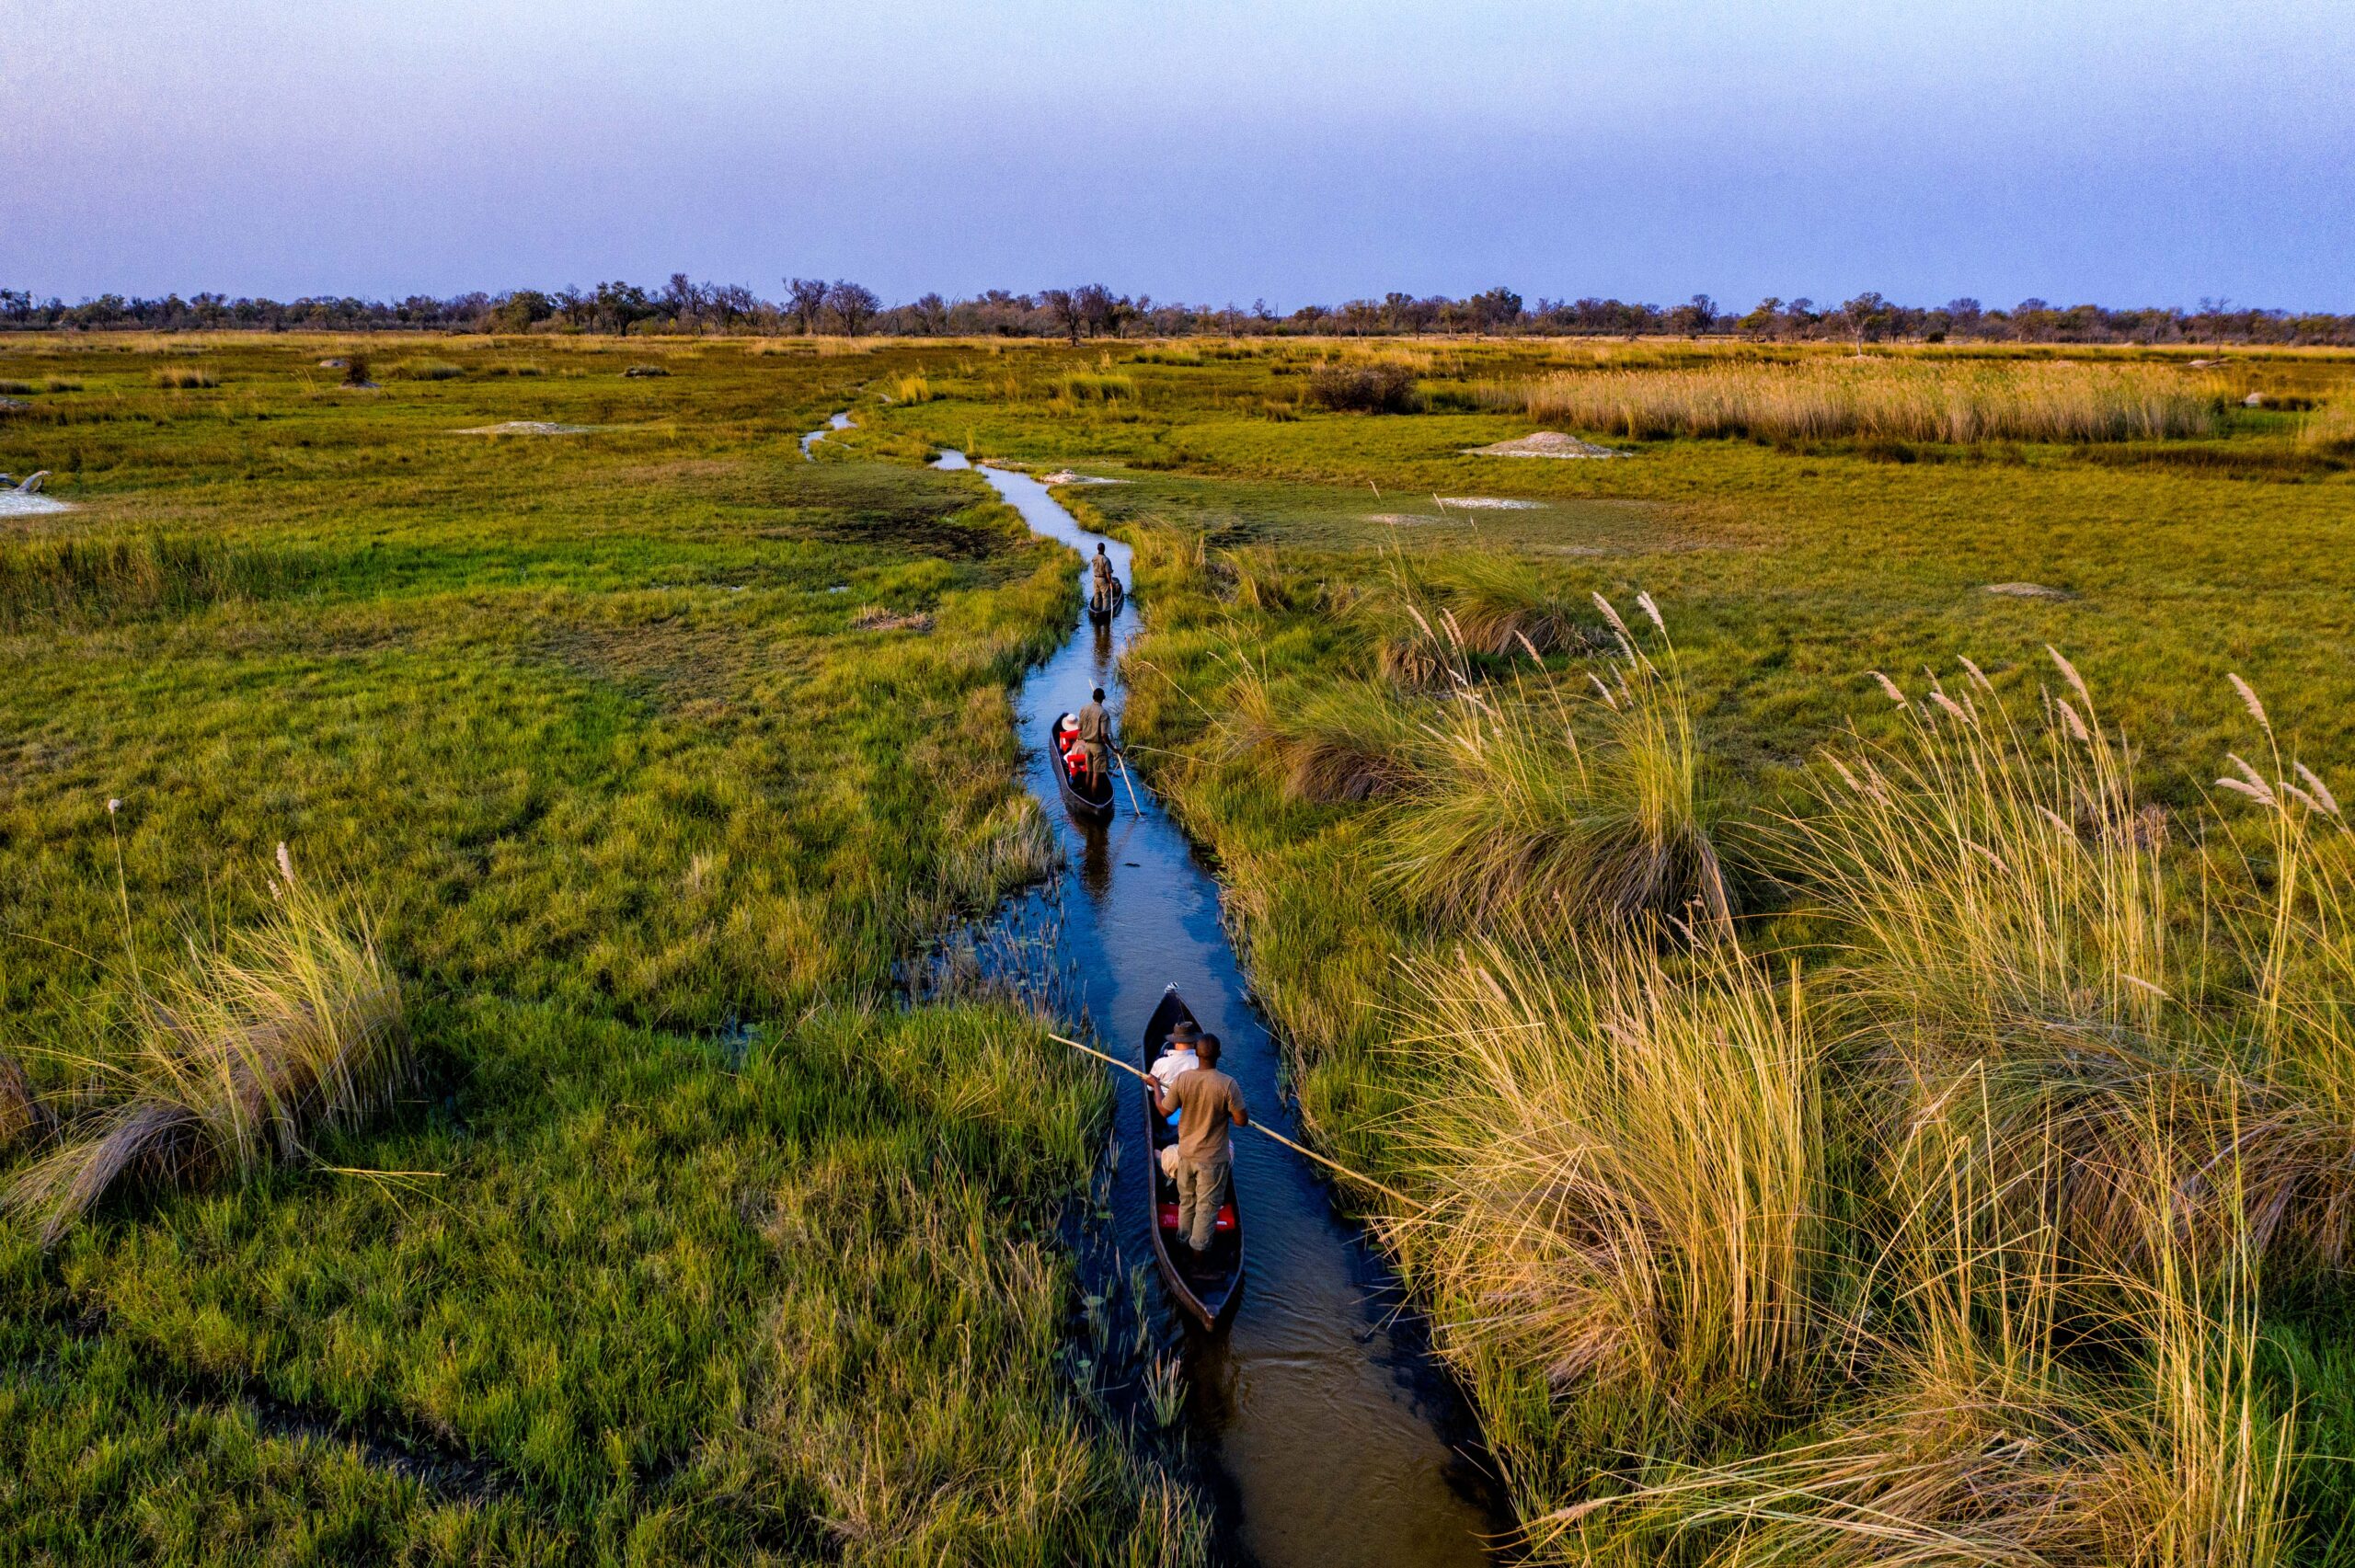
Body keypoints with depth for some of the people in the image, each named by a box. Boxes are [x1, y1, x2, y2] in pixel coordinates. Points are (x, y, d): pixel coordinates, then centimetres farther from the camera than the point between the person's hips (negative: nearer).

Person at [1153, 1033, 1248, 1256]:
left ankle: (1184, 1238, 44)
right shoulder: (1228, 1085, -26)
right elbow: (1241, 1121, -20)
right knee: (1208, 1204, 15)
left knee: (1186, 1200, 26)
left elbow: (1164, 1110, -4)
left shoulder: (1182, 1079, -17)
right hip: (1213, 1158, -4)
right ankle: (1199, 1246, 28)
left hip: (1186, 1153, 4)